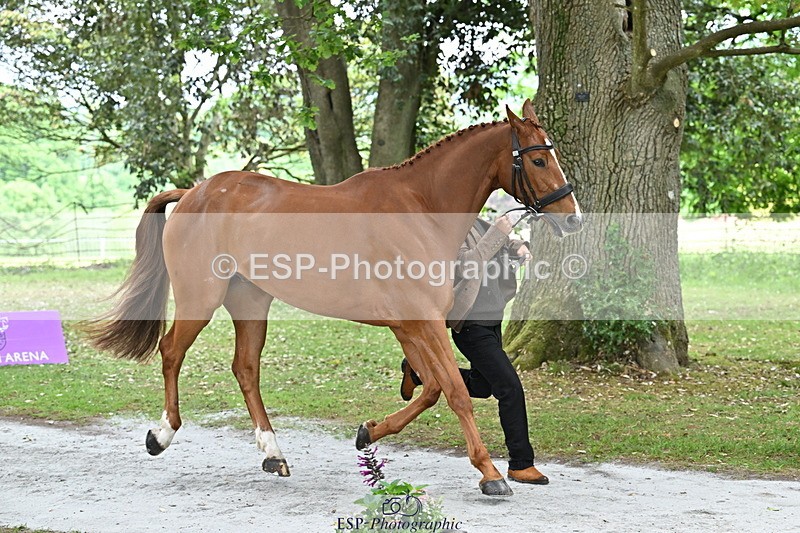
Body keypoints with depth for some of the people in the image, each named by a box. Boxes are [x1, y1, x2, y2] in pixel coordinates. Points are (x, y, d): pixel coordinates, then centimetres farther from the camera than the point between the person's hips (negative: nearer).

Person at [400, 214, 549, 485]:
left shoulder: (479, 225, 7)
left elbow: (503, 243, 22)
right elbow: (467, 265, -32)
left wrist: (518, 247, -1)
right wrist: (496, 233, -32)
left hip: (492, 321, 9)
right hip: (471, 326, -9)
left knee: (481, 387, 25)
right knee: (510, 388, -11)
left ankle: (418, 370, 40)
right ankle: (521, 464, -3)